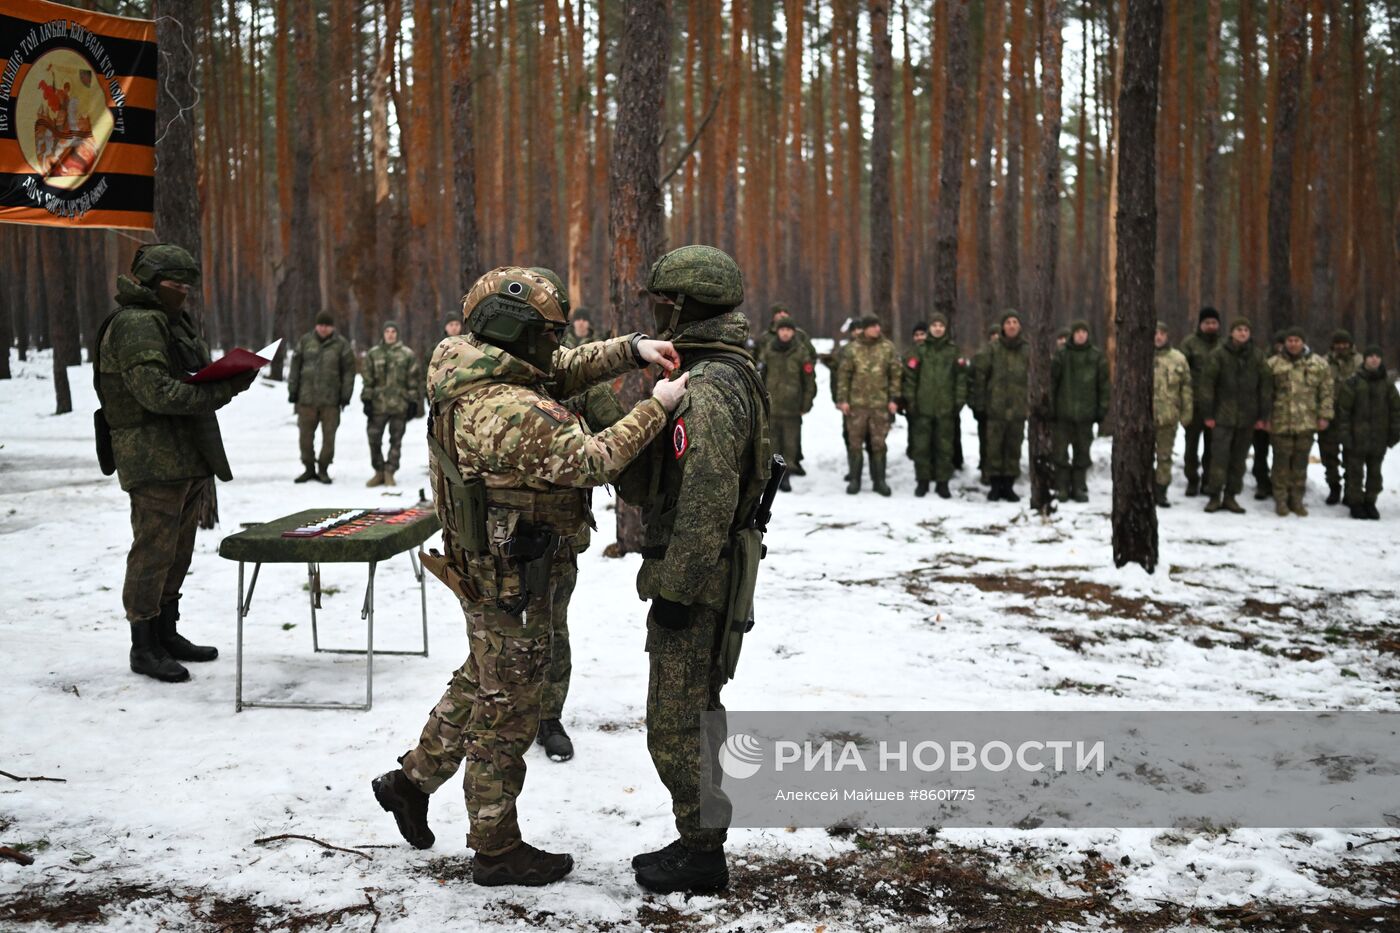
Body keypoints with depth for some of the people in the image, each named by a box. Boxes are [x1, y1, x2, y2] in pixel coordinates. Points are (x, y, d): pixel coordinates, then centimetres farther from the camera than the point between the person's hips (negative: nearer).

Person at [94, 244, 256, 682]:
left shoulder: (178, 322, 19)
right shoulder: (135, 325, -13)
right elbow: (157, 392, -23)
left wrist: (229, 377, 5)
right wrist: (222, 390, -22)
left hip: (187, 457, 10)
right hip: (153, 458, -10)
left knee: (179, 549, 16)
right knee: (154, 549, -6)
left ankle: (167, 634, 27)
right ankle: (144, 647, 2)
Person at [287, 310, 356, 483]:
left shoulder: (341, 344, 1)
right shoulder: (305, 341, 6)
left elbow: (348, 371, 2)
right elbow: (295, 366, 9)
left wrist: (346, 395, -3)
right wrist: (293, 390, 5)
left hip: (331, 399, -2)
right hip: (307, 397, 2)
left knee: (329, 436, 1)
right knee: (306, 435, 5)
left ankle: (323, 470, 13)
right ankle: (309, 469, 17)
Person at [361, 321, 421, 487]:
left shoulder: (408, 355, 3)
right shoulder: (373, 354, 7)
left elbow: (414, 380, 3)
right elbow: (368, 379, 7)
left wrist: (413, 402, -1)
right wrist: (367, 399, 0)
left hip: (399, 404, -1)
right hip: (378, 404, 1)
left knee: (396, 441, 4)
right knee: (374, 439, 0)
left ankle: (389, 473, 14)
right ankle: (379, 472, 14)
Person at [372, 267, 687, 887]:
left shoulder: (473, 374, 2)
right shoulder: (513, 413, -29)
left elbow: (564, 371, 13)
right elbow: (595, 461, -26)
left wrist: (632, 349, 1)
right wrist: (657, 407, -17)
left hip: (490, 573, 9)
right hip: (513, 585, -9)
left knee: (482, 683, 27)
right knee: (507, 713, 5)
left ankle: (411, 779, 38)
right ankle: (496, 851, 19)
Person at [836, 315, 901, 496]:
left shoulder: (888, 347, 3)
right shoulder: (853, 348, 1)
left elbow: (895, 374, 4)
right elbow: (843, 375, 2)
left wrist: (893, 399, -1)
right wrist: (842, 399, -2)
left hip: (880, 404, 0)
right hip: (857, 403, 0)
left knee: (878, 443, 5)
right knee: (855, 442, 4)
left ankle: (879, 480, 14)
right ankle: (854, 479, 13)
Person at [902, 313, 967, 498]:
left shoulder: (953, 351, 7)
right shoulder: (920, 350, 5)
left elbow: (961, 376, 6)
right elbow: (910, 375, 3)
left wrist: (959, 401, 0)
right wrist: (910, 400, -4)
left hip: (946, 407, 0)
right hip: (923, 406, 0)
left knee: (945, 446, 3)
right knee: (921, 446, 2)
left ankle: (942, 482, 10)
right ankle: (922, 481, 12)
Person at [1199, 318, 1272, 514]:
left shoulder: (1257, 356, 5)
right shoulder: (1218, 355, -3)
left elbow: (1266, 385, 7)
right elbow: (1207, 383, -2)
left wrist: (1263, 415, 3)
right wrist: (1208, 414, -6)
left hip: (1247, 417, 3)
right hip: (1223, 415, -3)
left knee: (1239, 458, 7)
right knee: (1220, 456, -7)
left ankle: (1230, 496, 15)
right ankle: (1214, 496, 0)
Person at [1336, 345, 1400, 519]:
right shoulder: (1353, 382, -4)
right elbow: (1343, 408, -5)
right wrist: (1345, 433, -9)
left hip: (1379, 438, 3)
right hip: (1357, 438, -3)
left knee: (1374, 472, 10)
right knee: (1356, 472, 2)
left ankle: (1370, 502, 20)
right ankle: (1356, 503, 12)